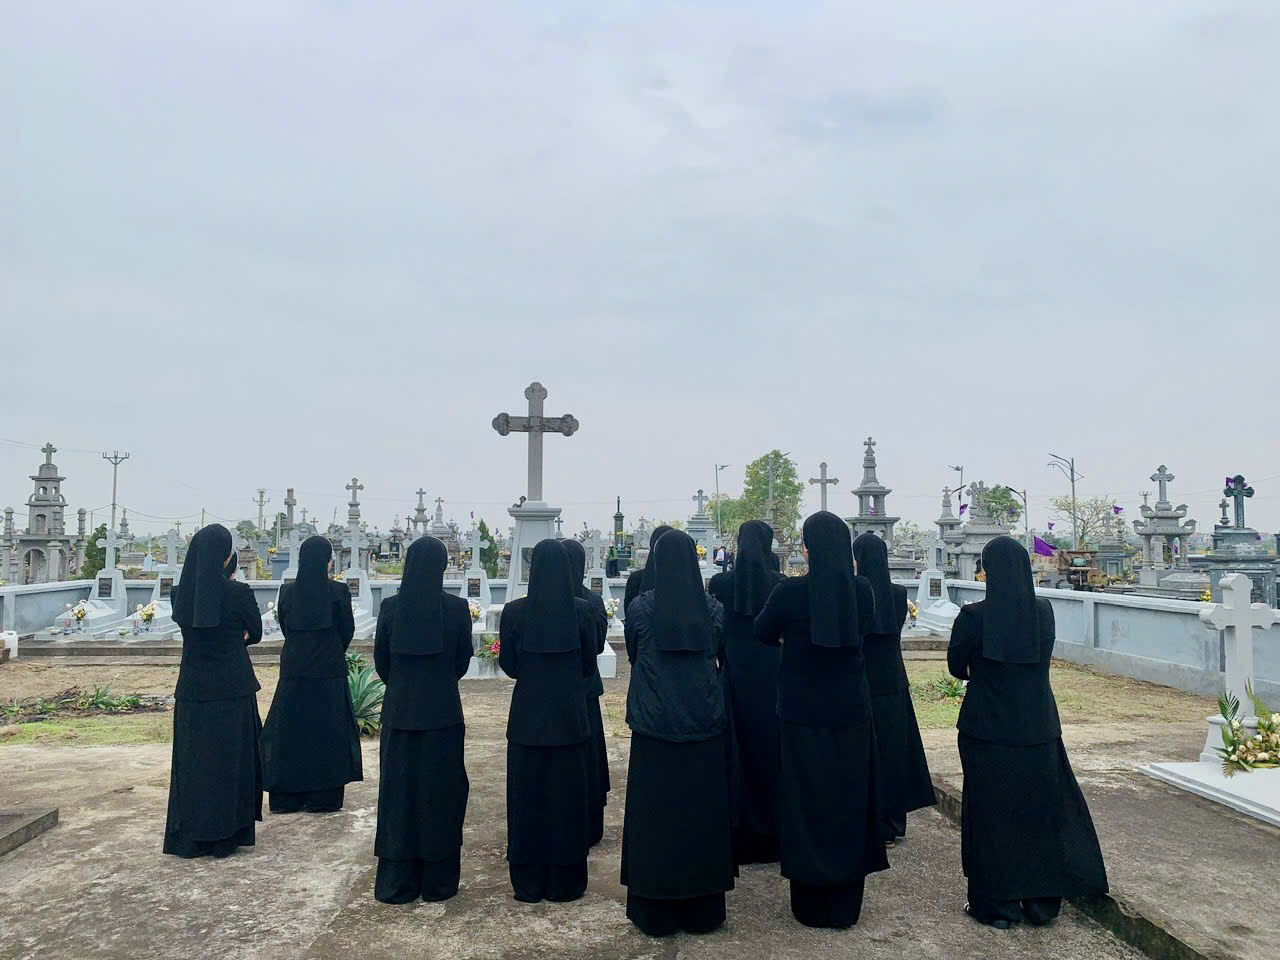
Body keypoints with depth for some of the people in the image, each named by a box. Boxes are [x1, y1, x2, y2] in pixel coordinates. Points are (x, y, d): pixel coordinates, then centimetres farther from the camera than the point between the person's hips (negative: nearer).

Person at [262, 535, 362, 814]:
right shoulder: (338, 592, -10)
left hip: (294, 671, 3)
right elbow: (348, 629, -1)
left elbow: (284, 627, 9)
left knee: (289, 731, 11)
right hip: (329, 673, -2)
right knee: (328, 731, 6)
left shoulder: (287, 591, -2)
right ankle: (324, 798, 11)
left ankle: (286, 797, 17)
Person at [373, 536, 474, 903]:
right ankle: (438, 882, 17)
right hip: (443, 714, -1)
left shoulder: (390, 607, -6)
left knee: (398, 793, 11)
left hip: (399, 712, 1)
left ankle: (397, 882, 19)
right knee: (440, 793, 9)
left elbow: (381, 661, 2)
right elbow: (463, 662, 0)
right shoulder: (457, 608, -10)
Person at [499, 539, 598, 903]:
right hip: (571, 718, 0)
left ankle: (528, 882, 19)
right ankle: (566, 882, 19)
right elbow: (589, 664, 0)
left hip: (527, 718, 0)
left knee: (527, 798, 11)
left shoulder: (514, 611, -8)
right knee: (567, 797, 10)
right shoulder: (582, 610, -7)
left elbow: (508, 665, -1)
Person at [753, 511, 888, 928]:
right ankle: (846, 904, 24)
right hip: (851, 712, 3)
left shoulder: (791, 591, -15)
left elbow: (763, 633, 1)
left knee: (806, 804, 9)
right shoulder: (862, 591, -6)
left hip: (803, 714, -3)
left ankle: (811, 905, 20)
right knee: (849, 802, 13)